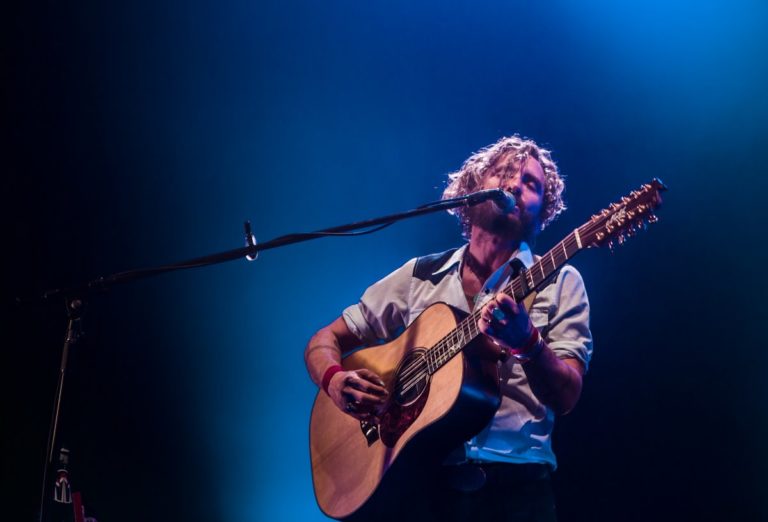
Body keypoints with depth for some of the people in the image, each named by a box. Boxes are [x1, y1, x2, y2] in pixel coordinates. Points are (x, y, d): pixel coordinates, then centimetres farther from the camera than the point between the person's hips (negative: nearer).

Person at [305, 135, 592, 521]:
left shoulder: (559, 282, 5)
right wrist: (335, 381, -6)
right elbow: (327, 339, 14)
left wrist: (528, 343, -23)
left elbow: (566, 398, -4)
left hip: (515, 483, -1)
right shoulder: (419, 275, 11)